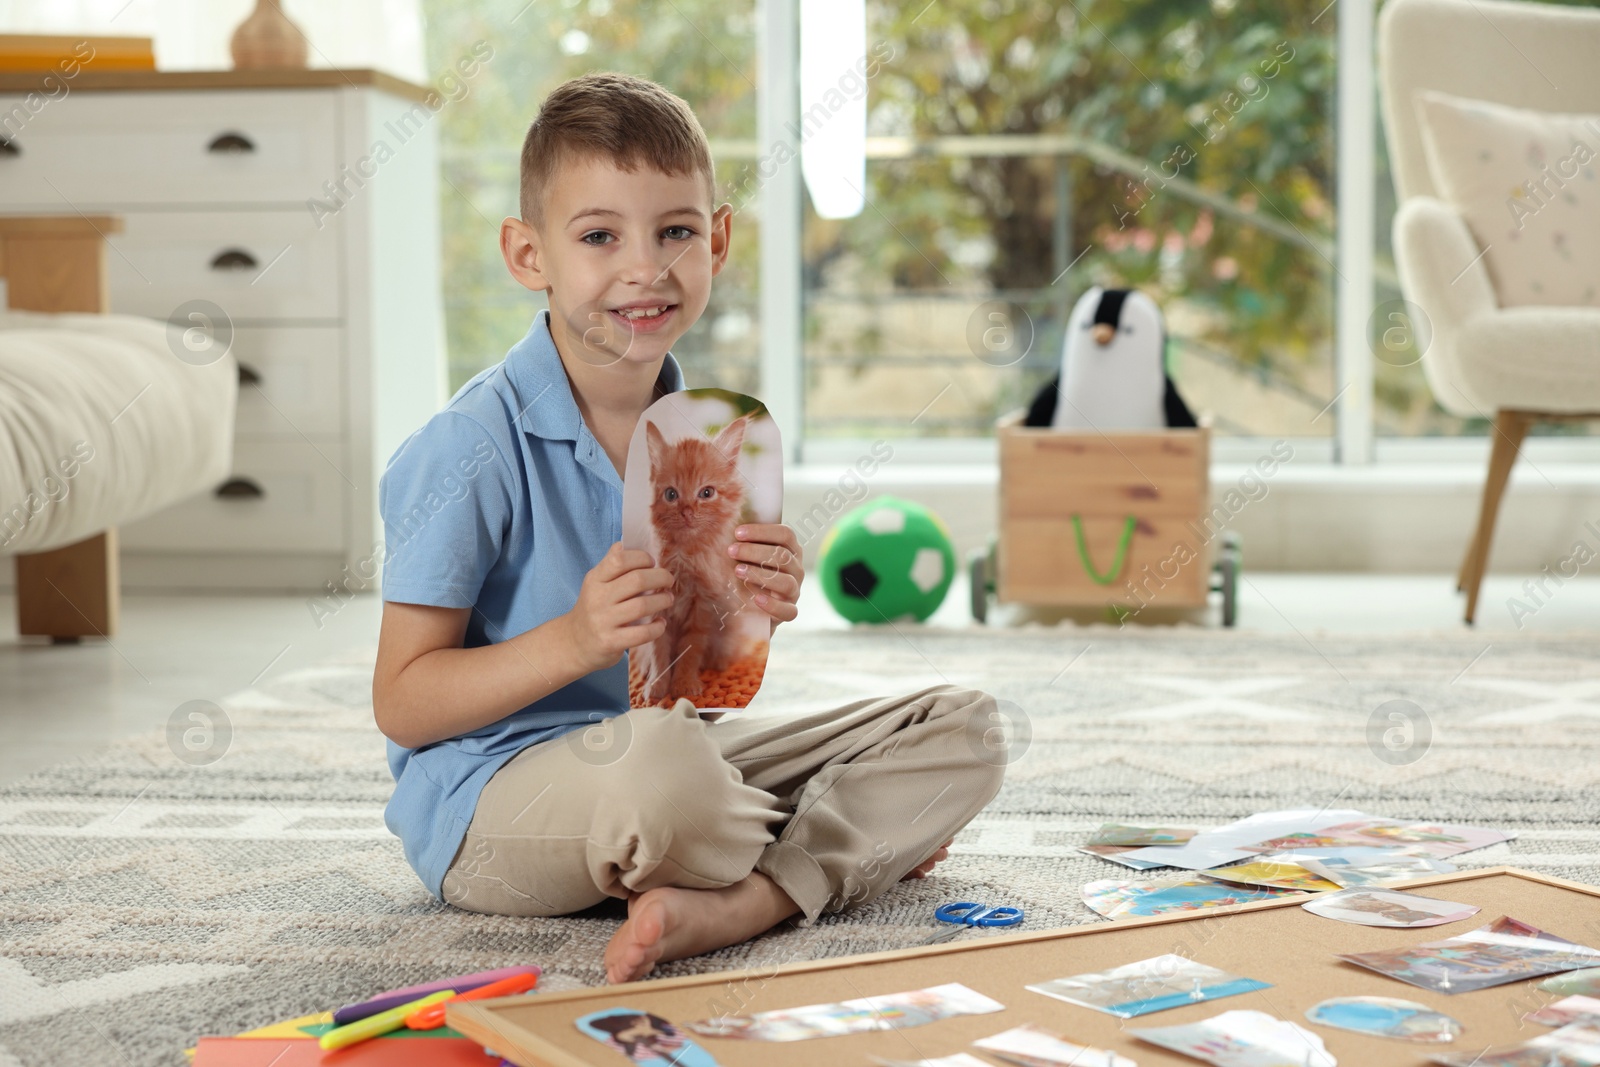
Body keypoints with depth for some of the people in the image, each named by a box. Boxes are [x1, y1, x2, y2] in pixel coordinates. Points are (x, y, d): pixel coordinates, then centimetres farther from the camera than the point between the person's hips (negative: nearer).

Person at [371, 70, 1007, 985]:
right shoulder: (473, 449, -16)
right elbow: (401, 703, -14)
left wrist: (757, 609, -10)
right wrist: (575, 641, -28)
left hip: (679, 748, 8)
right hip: (490, 790, -7)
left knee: (966, 727, -2)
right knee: (658, 762, -42)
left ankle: (734, 903, -22)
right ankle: (840, 848, -10)